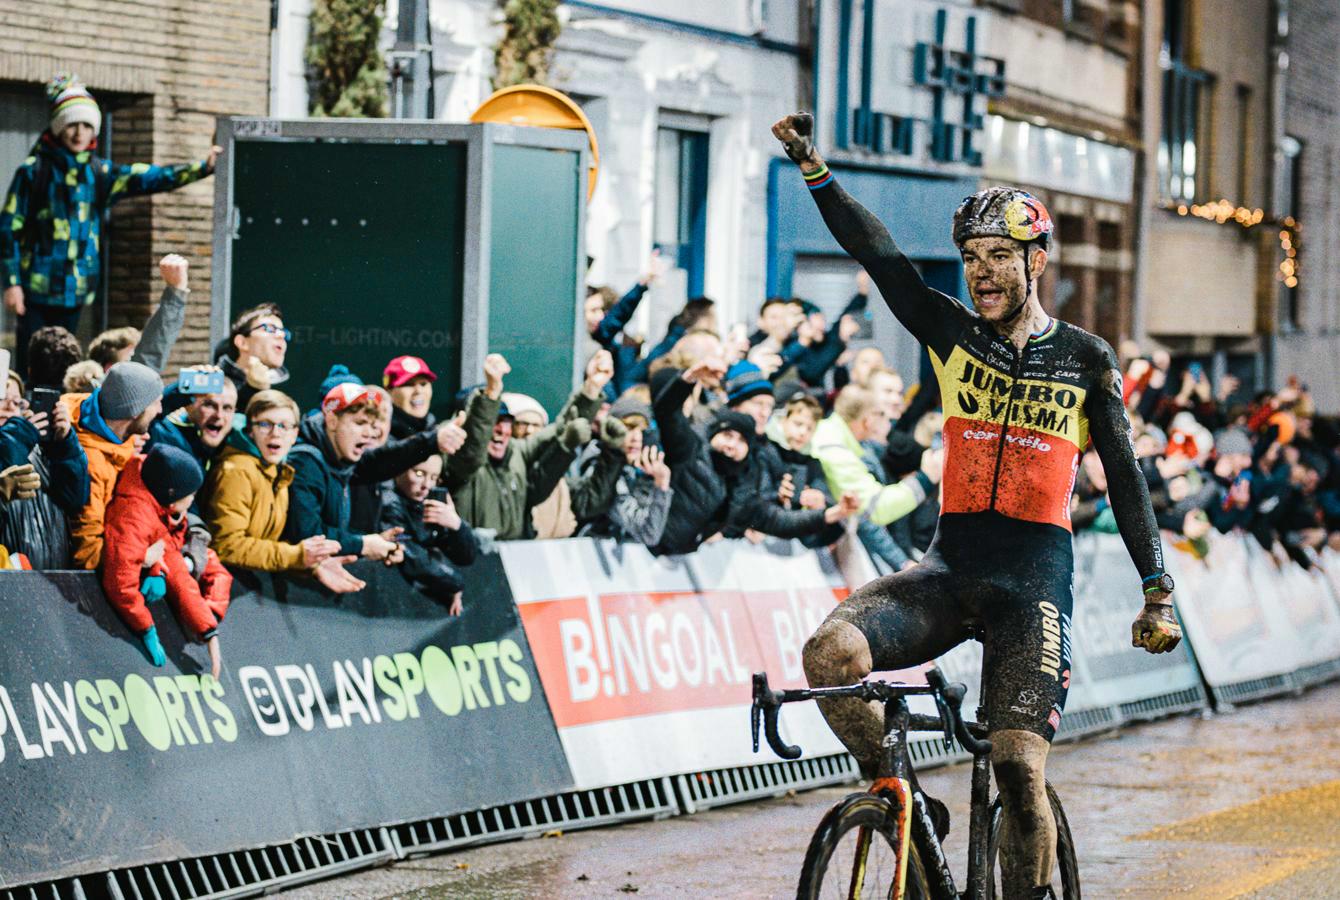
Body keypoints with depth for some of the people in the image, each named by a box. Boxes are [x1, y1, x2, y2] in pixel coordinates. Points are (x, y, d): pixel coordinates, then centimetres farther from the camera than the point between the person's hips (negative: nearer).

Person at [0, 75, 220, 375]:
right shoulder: (33, 171, -2)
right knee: (30, 364, -6)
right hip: (36, 288, -4)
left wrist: (201, 168, -14)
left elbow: (151, 178, -2)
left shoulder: (100, 174, 8)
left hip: (75, 291, 4)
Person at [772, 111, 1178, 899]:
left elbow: (1124, 475, 3)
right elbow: (879, 256, -3)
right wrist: (813, 170, -15)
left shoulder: (1087, 361, 3)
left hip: (1034, 577, -2)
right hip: (951, 566, 2)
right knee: (832, 650, -24)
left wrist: (1158, 589, -4)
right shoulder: (954, 336, 7)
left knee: (1020, 767, -14)